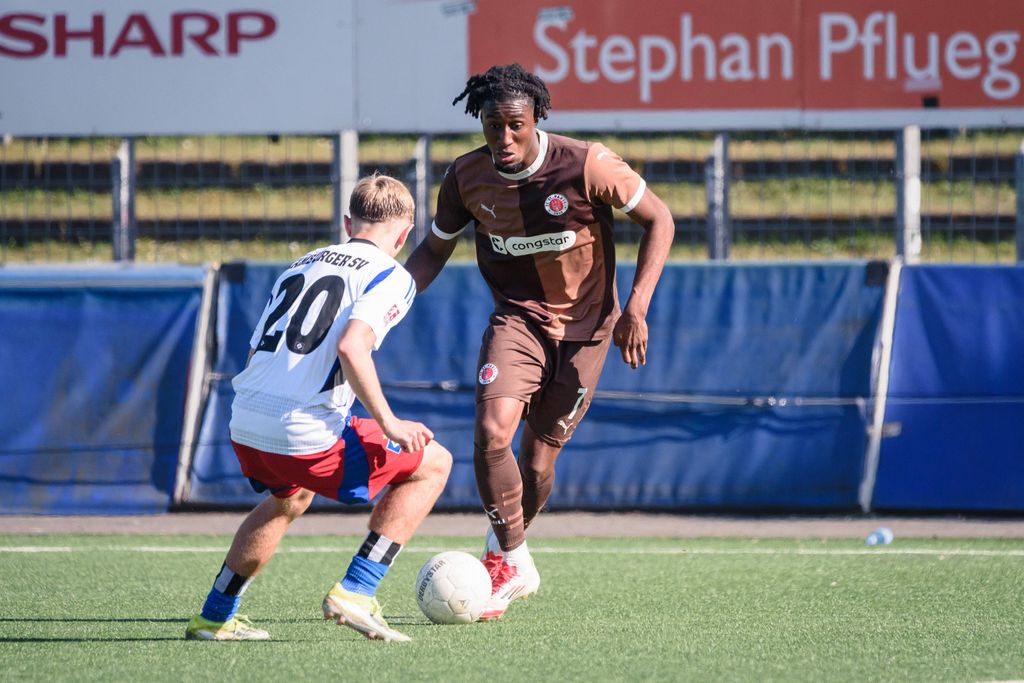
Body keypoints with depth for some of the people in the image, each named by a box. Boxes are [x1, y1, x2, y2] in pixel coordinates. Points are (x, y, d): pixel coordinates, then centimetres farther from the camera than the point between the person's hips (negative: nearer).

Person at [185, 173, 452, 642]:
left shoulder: (302, 265, 22)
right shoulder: (391, 277, 0)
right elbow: (351, 347, -18)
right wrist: (388, 424, -13)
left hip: (244, 427, 7)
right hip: (305, 435, -7)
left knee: (290, 497, 38)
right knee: (433, 463, 10)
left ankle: (214, 617, 39)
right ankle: (355, 593, 2)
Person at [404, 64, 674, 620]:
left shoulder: (586, 166, -20)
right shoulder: (466, 177, -8)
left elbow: (659, 220, -10)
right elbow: (434, 250, 8)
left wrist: (636, 307, -17)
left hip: (584, 325, -2)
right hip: (516, 318, 2)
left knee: (537, 461, 1)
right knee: (491, 434, -22)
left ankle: (502, 556, 30)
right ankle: (513, 565, -5)